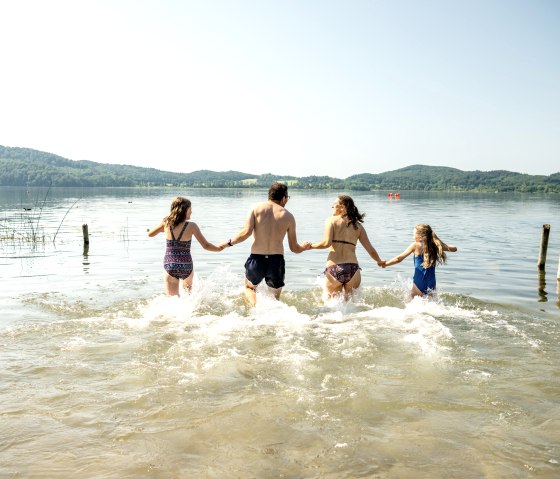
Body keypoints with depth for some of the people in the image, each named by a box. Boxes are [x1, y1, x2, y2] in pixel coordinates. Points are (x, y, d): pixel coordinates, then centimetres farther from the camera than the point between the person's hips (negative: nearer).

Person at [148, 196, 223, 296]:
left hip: (169, 266, 1)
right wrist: (220, 248, 9)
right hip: (186, 267, -1)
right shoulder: (191, 226, -10)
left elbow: (150, 234, 12)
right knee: (187, 290, 31)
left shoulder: (166, 223, -4)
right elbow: (206, 245, -8)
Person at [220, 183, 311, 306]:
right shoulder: (288, 216, 5)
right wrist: (304, 247, 31)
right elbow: (294, 248, 8)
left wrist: (229, 243, 5)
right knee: (275, 298, 21)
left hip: (256, 259, 0)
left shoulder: (256, 208, 3)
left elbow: (246, 232, -11)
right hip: (277, 260, 0)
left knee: (249, 287, 26)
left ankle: (256, 305, -3)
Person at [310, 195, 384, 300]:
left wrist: (310, 246, 4)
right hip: (353, 269, 3)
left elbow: (326, 243, -12)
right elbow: (371, 250, 10)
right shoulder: (358, 226, 12)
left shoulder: (331, 221, 2)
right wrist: (380, 262, 29)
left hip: (334, 269, -2)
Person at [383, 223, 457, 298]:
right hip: (431, 286, 4)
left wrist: (384, 264, 8)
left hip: (419, 285, -4)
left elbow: (398, 259, -4)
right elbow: (454, 248, 15)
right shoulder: (435, 246, 3)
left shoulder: (416, 245, -6)